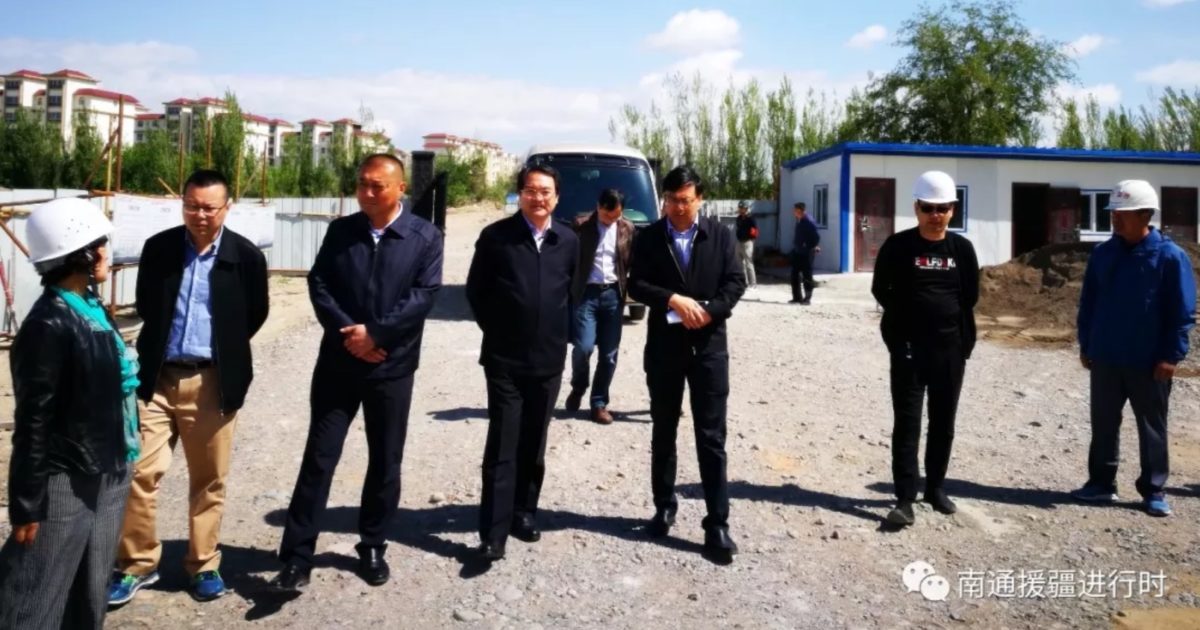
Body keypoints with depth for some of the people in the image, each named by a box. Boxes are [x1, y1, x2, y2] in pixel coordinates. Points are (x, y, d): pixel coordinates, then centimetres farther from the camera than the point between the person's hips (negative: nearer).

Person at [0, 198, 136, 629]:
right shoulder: (49, 325, -19)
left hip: (107, 473, 8)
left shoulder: (91, 308, 4)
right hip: (66, 483, -8)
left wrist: (122, 456, 16)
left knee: (89, 595, 21)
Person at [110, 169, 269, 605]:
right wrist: (162, 345, 12)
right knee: (140, 472, 2)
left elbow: (255, 314, 7)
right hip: (156, 378, 2)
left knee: (209, 479, 9)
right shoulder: (157, 248, 2)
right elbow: (145, 305, 14)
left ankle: (204, 564, 24)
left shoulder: (246, 256, -5)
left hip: (213, 381, -1)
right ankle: (137, 564, 19)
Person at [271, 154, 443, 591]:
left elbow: (424, 294, -11)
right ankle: (297, 557, 10)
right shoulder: (340, 231, 5)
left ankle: (372, 547, 27)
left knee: (385, 461, 10)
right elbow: (318, 285, -1)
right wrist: (348, 333, -14)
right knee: (319, 457, 2)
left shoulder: (425, 237, -3)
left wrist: (374, 332, -17)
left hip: (392, 366, -1)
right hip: (338, 362, 1)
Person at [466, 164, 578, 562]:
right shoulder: (495, 236, -4)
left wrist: (560, 333, 8)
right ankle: (493, 534, 0)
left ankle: (524, 512, 29)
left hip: (548, 358, 3)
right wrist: (494, 329, 1)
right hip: (504, 358, -3)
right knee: (502, 446, -4)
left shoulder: (569, 241, 5)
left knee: (533, 444, 13)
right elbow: (475, 290, 2)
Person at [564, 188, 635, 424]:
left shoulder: (627, 229, 5)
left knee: (609, 354, 3)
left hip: (613, 294, 2)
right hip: (586, 293, -2)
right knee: (583, 347, -12)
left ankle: (599, 403, 17)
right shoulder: (581, 226, -3)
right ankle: (578, 387, 18)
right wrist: (569, 289, -3)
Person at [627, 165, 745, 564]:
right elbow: (635, 284, -5)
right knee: (663, 432, 12)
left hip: (709, 345, 0)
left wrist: (710, 310, -16)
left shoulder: (720, 236, 4)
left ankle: (717, 524, 5)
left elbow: (736, 282, 0)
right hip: (664, 345, 1)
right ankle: (664, 506, 27)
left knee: (712, 437, 0)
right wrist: (673, 300, -20)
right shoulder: (649, 237, 2)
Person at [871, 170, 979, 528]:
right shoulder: (899, 246, -4)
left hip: (951, 349, 3)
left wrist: (950, 317, 2)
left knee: (943, 423, 12)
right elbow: (881, 290, 1)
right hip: (908, 348, -3)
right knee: (907, 423, -4)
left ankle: (936, 487, 27)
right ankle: (905, 499, -1)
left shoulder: (961, 247, 3)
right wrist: (912, 315, 1)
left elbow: (971, 296, 8)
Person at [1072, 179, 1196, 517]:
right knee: (1103, 424, 11)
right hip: (1105, 358, 4)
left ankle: (1153, 491, 20)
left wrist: (1171, 355, -12)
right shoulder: (1103, 253, 4)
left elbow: (1183, 312, -7)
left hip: (1148, 362, -4)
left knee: (1152, 428, 9)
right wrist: (1085, 345, 7)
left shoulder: (1170, 256, -8)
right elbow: (1088, 302, 10)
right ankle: (1101, 483, 22)